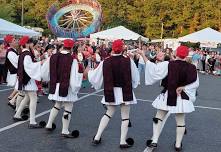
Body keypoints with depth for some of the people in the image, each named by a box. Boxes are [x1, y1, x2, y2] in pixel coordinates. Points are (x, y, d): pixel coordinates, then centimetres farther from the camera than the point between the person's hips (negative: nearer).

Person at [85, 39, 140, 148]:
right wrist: (132, 86, 17)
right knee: (125, 116, 10)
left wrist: (88, 72, 24)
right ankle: (123, 141, 12)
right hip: (125, 92, -3)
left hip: (111, 93, 3)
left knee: (109, 113, 19)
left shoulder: (105, 62, -7)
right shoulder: (128, 61, -12)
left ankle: (97, 137, 18)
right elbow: (135, 77, -2)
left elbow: (96, 76, 3)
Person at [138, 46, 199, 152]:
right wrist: (183, 88, -8)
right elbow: (194, 83, -3)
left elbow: (153, 68, -17)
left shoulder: (168, 65, -16)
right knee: (180, 122, 14)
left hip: (167, 96, -1)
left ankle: (154, 142, 4)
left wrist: (143, 55, -10)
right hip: (182, 98, 1)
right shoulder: (191, 68, -8)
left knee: (158, 118, 11)